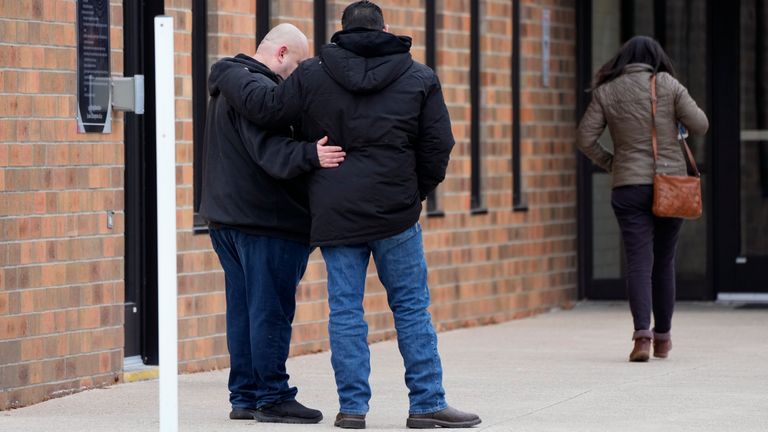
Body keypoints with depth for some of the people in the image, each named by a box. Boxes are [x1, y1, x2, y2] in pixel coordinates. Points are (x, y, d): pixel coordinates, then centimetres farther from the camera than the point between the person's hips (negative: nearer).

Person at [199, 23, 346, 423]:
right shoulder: (258, 88, -16)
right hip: (266, 220, -10)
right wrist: (309, 155, -41)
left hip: (227, 216, 10)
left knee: (243, 308, 13)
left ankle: (244, 396, 16)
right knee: (271, 310, -5)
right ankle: (272, 398, -2)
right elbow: (269, 148, -28)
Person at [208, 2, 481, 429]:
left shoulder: (313, 75, 2)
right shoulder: (420, 79, 4)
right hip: (395, 214, -1)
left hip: (334, 214, 1)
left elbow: (267, 106, 1)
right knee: (412, 306, 6)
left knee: (345, 309, 5)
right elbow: (438, 145, 3)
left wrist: (226, 73, 17)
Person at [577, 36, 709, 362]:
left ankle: (642, 333, -22)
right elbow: (700, 126, -4)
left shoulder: (607, 91, 2)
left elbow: (585, 138, 0)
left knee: (639, 262, -4)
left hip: (629, 186, 0)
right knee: (664, 262, 13)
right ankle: (662, 337, 21)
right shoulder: (668, 85, -1)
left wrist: (608, 162, 13)